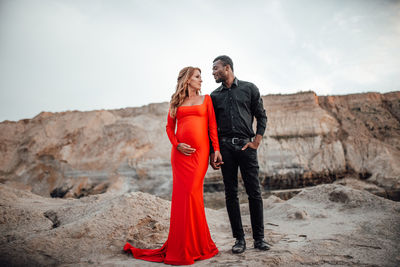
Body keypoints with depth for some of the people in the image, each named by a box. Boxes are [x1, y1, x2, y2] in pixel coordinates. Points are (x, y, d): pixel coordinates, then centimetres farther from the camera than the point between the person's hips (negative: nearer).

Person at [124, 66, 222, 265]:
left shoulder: (206, 99, 14)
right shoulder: (176, 102, 15)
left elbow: (212, 125, 7)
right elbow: (169, 127, 13)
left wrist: (216, 149, -2)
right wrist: (177, 145, -4)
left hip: (200, 151, -1)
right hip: (181, 152, 1)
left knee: (192, 193, -7)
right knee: (182, 195, 0)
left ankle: (195, 244, 10)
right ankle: (181, 244, 14)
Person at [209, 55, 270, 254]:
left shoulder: (249, 88, 9)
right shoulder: (215, 95, 15)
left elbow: (261, 117, 8)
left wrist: (256, 142, -3)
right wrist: (212, 152, 4)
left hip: (246, 145, -2)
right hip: (225, 147, 2)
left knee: (254, 192, -1)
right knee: (231, 194, 2)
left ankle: (259, 237, 11)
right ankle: (239, 238, 12)